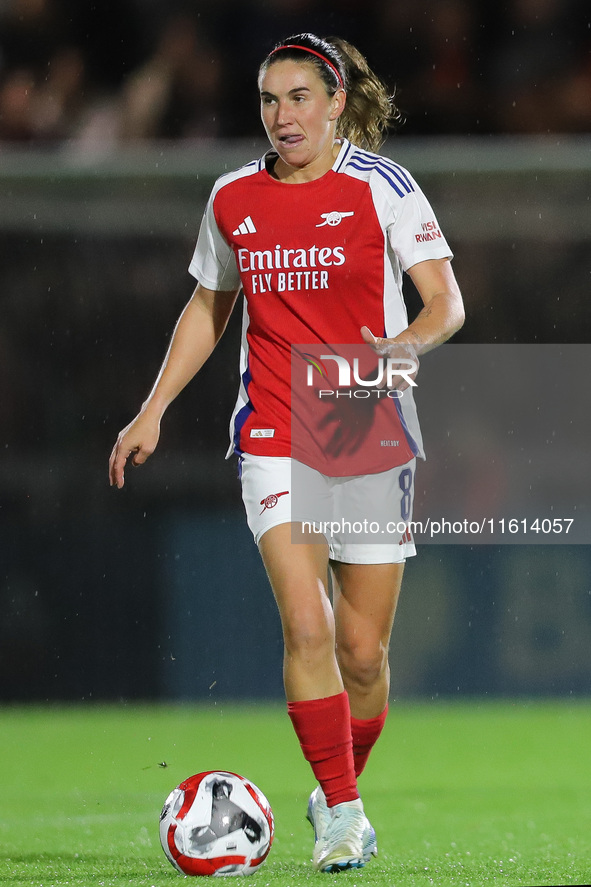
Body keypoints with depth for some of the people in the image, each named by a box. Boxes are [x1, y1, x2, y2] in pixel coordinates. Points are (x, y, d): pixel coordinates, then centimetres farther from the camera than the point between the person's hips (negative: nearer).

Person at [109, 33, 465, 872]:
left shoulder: (382, 187, -4)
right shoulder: (233, 197, 6)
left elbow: (447, 303, -7)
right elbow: (207, 307, 19)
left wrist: (406, 346, -28)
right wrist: (154, 409, 13)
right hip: (274, 443, 1)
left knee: (363, 651, 3)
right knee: (306, 626, -17)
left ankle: (339, 793, 27)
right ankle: (341, 812, -10)